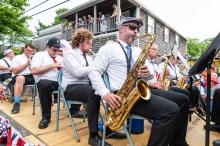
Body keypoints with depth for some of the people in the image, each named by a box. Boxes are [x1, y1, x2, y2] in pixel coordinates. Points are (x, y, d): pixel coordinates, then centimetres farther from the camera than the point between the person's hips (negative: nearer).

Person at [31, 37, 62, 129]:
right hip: (45, 82, -5)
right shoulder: (39, 55, 8)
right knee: (44, 84, -40)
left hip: (60, 82, 5)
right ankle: (46, 117, -23)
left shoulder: (59, 58, 24)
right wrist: (51, 66, -10)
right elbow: (34, 71, -8)